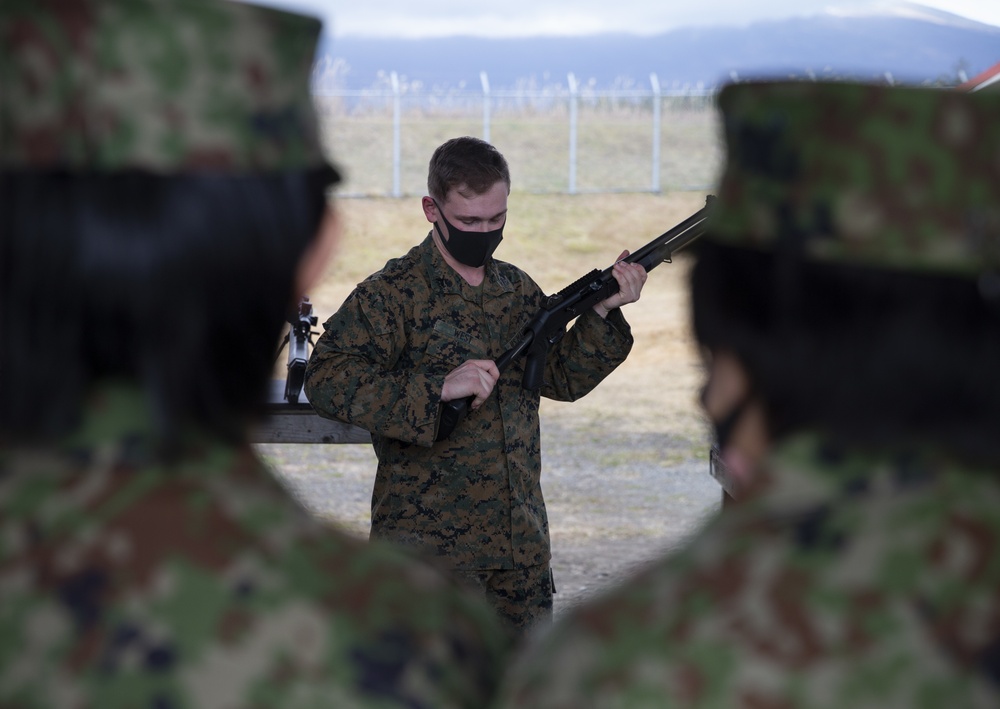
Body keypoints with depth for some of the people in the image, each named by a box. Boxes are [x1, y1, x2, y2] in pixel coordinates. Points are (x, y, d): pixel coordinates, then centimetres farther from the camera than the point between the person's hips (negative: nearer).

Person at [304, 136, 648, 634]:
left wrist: (602, 312, -1)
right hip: (427, 546, -6)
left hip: (521, 541, 6)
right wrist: (438, 387, -26)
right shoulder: (392, 293, -8)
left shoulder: (518, 290, 12)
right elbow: (325, 380, -18)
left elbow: (563, 379, 15)